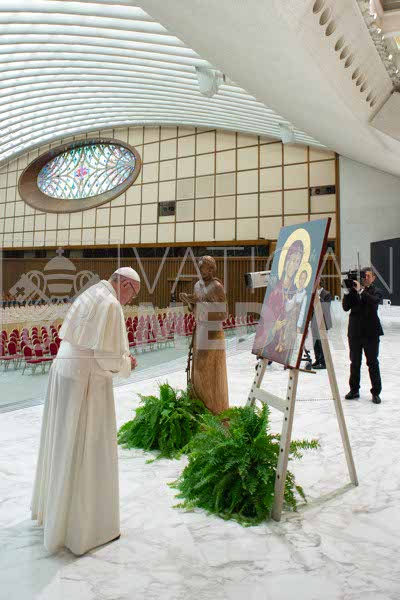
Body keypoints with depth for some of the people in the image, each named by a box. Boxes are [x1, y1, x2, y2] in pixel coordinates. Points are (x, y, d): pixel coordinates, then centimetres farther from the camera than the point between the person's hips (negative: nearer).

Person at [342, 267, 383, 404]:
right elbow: (346, 307, -3)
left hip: (371, 332, -3)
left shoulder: (376, 292, 0)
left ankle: (376, 392, 12)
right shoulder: (353, 291, 5)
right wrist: (347, 292, -14)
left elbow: (374, 302, -21)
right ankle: (354, 390, 23)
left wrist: (361, 290, -26)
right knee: (355, 363, 11)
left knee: (373, 363, 4)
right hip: (355, 332, 3)